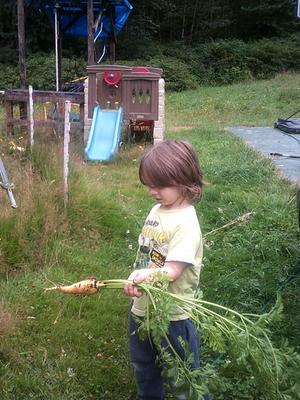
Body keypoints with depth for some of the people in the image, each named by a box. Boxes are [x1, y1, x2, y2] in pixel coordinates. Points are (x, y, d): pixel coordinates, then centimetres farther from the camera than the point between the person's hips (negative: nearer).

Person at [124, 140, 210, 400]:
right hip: (143, 308, 8)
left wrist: (145, 274, -43)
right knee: (144, 369, 28)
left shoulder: (186, 223, -21)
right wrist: (137, 280, 0)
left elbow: (173, 270, -27)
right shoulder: (156, 211, 3)